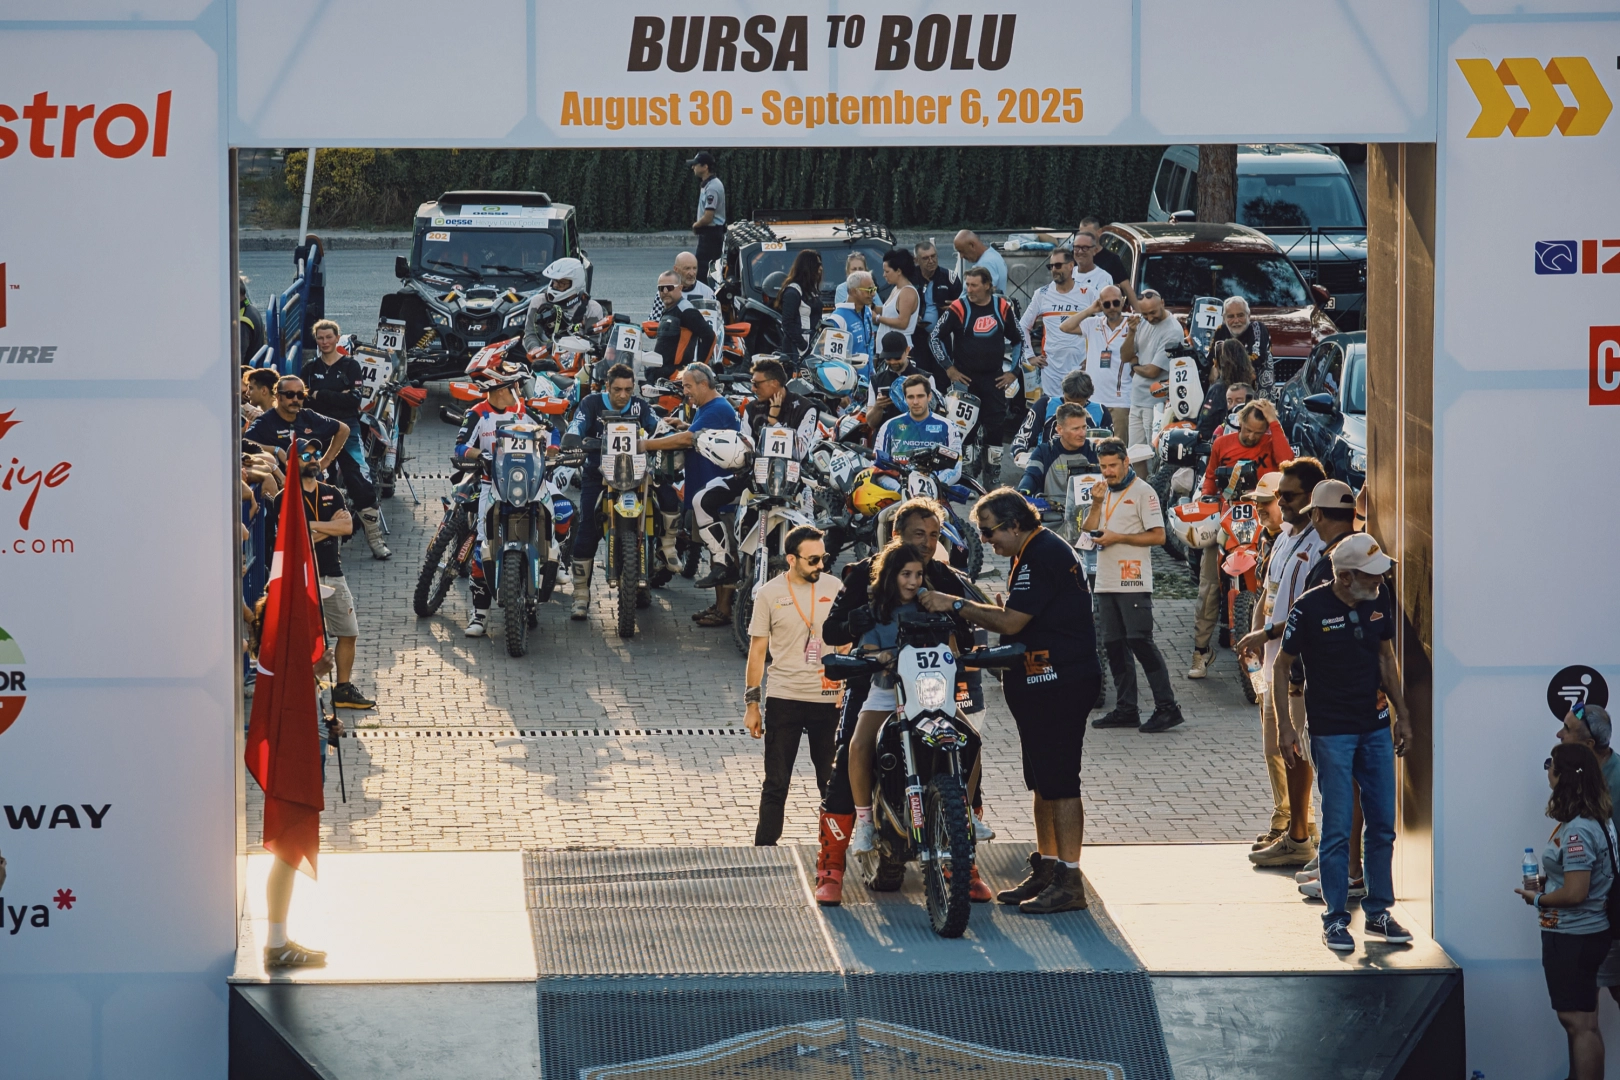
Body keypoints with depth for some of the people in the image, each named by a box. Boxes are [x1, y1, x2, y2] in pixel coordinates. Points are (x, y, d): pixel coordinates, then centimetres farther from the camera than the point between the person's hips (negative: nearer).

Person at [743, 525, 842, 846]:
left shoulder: (834, 588, 3)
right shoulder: (770, 594, -1)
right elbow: (757, 650, 3)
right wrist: (751, 704, 1)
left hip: (827, 699, 1)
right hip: (784, 699, -1)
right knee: (776, 783, 1)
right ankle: (764, 850, 6)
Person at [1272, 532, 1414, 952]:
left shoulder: (1379, 601, 1)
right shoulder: (1311, 607, -14)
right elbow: (1282, 665, -4)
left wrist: (1401, 714, 14)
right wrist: (1285, 725, -7)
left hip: (1375, 728, 5)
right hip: (1331, 732, -5)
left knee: (1383, 825, 8)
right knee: (1337, 830, -3)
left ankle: (1378, 912, 19)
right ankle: (1335, 918, 6)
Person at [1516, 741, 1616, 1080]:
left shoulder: (1577, 831, -22)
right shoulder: (1596, 820, 8)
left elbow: (1575, 893, -25)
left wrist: (1537, 899, -10)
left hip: (1574, 938, -10)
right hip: (1579, 934, 10)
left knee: (1580, 1023, -7)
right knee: (1578, 1020, 17)